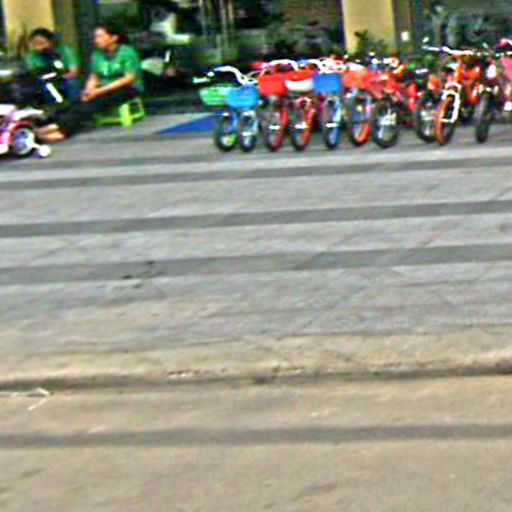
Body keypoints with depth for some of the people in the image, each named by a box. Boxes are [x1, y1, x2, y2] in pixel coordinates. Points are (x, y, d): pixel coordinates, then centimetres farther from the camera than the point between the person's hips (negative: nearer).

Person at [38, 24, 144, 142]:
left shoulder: (127, 52, -8)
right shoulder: (97, 54, 11)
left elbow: (129, 78, -15)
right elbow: (94, 76, 13)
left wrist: (100, 91, -20)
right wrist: (89, 90, -12)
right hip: (103, 91, 6)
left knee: (95, 103, -32)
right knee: (78, 103, -24)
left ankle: (60, 127, -46)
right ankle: (61, 130, -45)